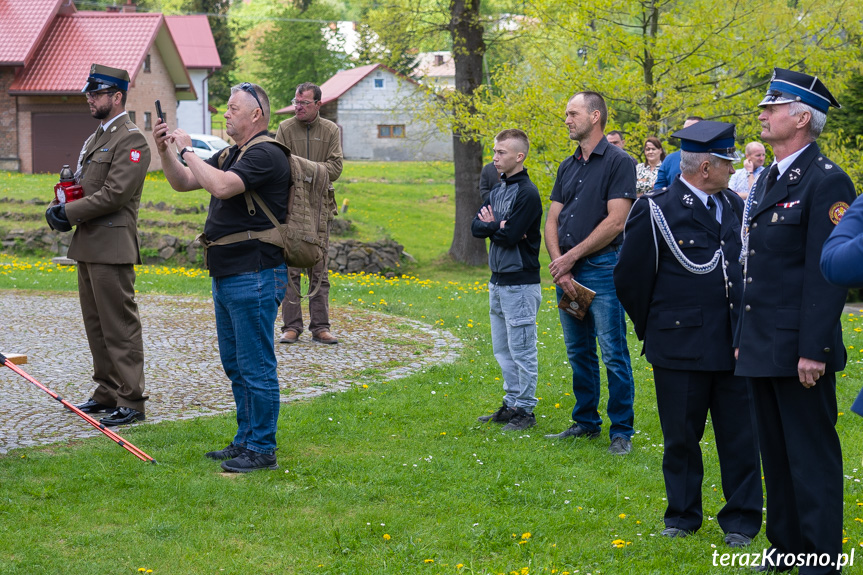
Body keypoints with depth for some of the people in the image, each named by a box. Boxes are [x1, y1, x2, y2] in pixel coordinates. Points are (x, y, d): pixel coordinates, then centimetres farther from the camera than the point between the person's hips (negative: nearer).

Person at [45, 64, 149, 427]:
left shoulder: (131, 140, -12)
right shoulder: (96, 138, 19)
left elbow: (115, 194, -20)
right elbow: (79, 185, 23)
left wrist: (69, 213, -15)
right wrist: (60, 208, 3)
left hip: (112, 248, -10)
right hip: (88, 246, 10)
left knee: (120, 327, -7)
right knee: (95, 325, 14)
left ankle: (131, 402, -3)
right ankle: (107, 392, 23)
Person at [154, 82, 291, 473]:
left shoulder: (266, 154, -14)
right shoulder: (230, 155, 18)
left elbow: (222, 186, -27)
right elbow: (183, 183, 21)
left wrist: (188, 150, -16)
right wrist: (165, 150, 5)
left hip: (255, 276, -11)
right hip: (226, 276, 11)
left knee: (256, 366, -5)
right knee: (235, 364, 16)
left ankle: (263, 450, 0)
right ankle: (246, 440, 26)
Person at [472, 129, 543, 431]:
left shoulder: (527, 193, -14)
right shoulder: (498, 189, 12)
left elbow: (510, 236, -21)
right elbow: (476, 227, 5)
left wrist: (491, 225, -2)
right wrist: (499, 227, -13)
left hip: (521, 283, -9)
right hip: (497, 280, 9)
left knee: (521, 350, -3)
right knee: (502, 349, 15)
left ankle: (525, 410, 5)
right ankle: (511, 404, 24)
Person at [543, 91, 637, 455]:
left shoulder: (618, 162, -5)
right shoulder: (567, 167, 16)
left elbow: (616, 221, -13)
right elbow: (552, 221, 12)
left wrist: (571, 257, -12)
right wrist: (559, 266, -4)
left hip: (602, 267, -7)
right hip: (566, 271, 7)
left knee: (613, 354, -5)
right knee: (578, 353, 13)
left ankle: (621, 431, 1)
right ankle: (585, 422, 23)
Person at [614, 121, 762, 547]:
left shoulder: (735, 206, 9)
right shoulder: (656, 211, -8)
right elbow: (630, 278, -2)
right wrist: (653, 331, 6)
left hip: (735, 344, 4)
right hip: (681, 348, -4)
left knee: (742, 436, 5)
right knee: (681, 437, 8)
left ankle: (740, 520, 18)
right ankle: (682, 516, 24)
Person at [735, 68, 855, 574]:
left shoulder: (827, 182, -12)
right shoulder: (766, 181, 15)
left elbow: (828, 273, -17)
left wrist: (813, 350, -20)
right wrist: (743, 338, 18)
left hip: (799, 350, -9)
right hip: (763, 349, 9)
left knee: (812, 457, -1)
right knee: (776, 452, 16)